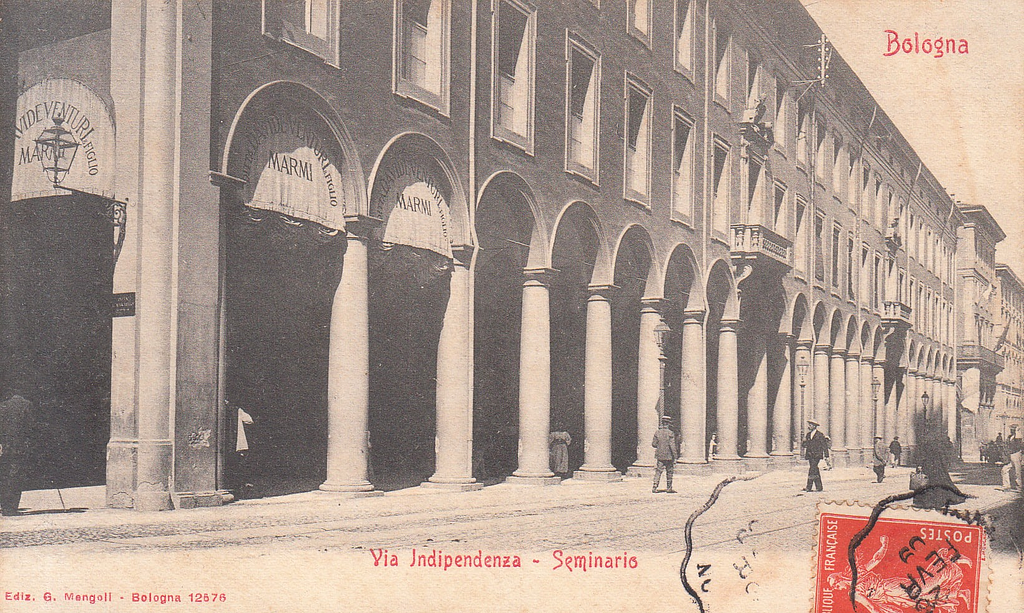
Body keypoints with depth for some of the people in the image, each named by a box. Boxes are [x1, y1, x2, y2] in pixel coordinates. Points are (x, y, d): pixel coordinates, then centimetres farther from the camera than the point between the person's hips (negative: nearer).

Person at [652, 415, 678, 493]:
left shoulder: (657, 432, 1)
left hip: (660, 456, 3)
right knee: (669, 472, 9)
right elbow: (672, 445, -14)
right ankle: (669, 488, 13)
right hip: (669, 456, -3)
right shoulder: (671, 433, -10)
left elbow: (654, 444, 3)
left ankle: (654, 487, -4)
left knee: (658, 471, 5)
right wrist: (675, 456, -11)